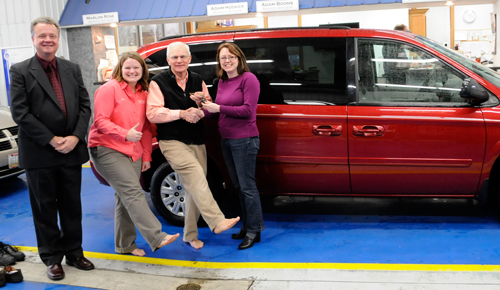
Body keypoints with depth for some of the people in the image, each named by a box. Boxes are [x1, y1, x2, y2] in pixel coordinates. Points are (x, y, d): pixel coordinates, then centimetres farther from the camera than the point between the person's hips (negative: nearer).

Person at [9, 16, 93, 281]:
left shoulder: (72, 70, 9)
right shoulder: (20, 71, -3)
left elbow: (85, 106, 5)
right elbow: (19, 113, -10)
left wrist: (75, 137, -10)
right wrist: (51, 140, -15)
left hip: (71, 151, 4)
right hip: (40, 155, -3)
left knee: (72, 206, 13)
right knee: (45, 209, 8)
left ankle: (74, 252, 28)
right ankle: (52, 258, 22)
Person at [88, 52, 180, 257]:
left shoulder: (143, 93, 13)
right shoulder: (109, 89, -6)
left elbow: (146, 127, 15)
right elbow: (100, 121, -13)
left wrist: (146, 155, 11)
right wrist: (125, 134, -25)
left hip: (133, 152, 7)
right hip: (107, 150, -7)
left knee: (126, 199, 10)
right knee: (133, 193, -16)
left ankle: (125, 244, 19)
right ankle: (157, 238, -20)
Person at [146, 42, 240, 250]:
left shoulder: (197, 81, 12)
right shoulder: (159, 82, -2)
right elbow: (153, 113, -10)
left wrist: (198, 111, -10)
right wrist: (181, 113, -18)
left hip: (197, 142, 5)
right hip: (172, 141, -5)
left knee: (194, 187, 5)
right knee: (195, 174, -28)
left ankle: (190, 235, 18)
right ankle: (217, 221, -31)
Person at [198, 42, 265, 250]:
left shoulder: (248, 78, -10)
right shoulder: (222, 81, 12)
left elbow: (248, 110, -18)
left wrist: (219, 108, -18)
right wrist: (206, 106, -3)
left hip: (244, 140, -8)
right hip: (227, 139, 8)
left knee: (247, 186, -2)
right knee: (239, 185, 15)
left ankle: (253, 231, 9)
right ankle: (247, 226, 27)